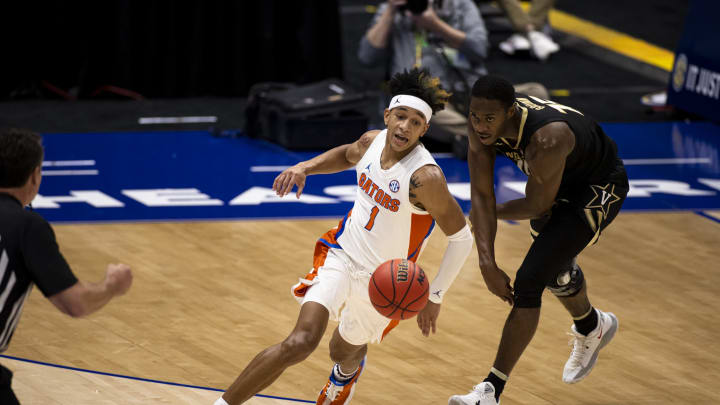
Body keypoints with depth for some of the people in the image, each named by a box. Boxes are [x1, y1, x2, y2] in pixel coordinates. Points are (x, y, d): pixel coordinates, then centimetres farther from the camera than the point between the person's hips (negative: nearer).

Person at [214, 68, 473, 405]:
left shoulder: (425, 177, -26)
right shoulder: (372, 141, -9)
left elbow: (462, 238, -17)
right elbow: (347, 155, 19)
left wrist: (435, 297, -16)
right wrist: (304, 168, 2)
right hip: (342, 254, 2)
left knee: (344, 352, 22)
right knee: (301, 342, -20)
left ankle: (346, 374, 62)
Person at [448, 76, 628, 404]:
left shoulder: (546, 140, -42)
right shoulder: (483, 123, -23)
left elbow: (536, 207, -25)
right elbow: (481, 195, -19)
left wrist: (492, 213, -6)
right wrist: (487, 264, -27)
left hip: (599, 189, -8)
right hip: (560, 180, 8)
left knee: (529, 282, -17)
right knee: (553, 270, 28)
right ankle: (592, 328, 61)